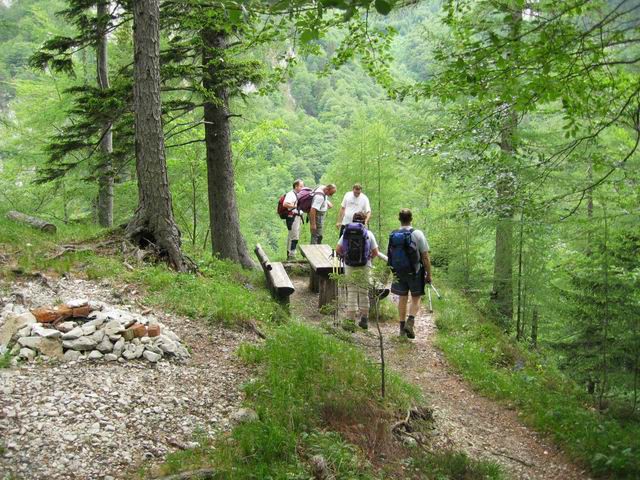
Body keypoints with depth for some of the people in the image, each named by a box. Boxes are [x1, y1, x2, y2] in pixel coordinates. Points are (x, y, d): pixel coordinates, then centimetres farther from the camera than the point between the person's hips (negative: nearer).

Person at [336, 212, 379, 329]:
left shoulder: (346, 233, 1)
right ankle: (364, 319, 19)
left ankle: (351, 319, 6)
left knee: (351, 292, 7)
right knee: (364, 293, 11)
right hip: (364, 267, -1)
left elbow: (338, 250, -3)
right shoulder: (368, 234, -3)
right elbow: (375, 253, -3)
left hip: (349, 267, 1)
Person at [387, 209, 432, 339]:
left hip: (398, 272, 3)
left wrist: (393, 271, 21)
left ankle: (402, 326, 18)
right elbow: (425, 257, -11)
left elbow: (390, 255, 9)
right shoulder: (417, 234, -12)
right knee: (416, 299, 8)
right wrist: (429, 274, -3)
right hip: (415, 272, -3)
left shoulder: (392, 235, 1)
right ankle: (410, 321, -13)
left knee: (402, 299, 14)